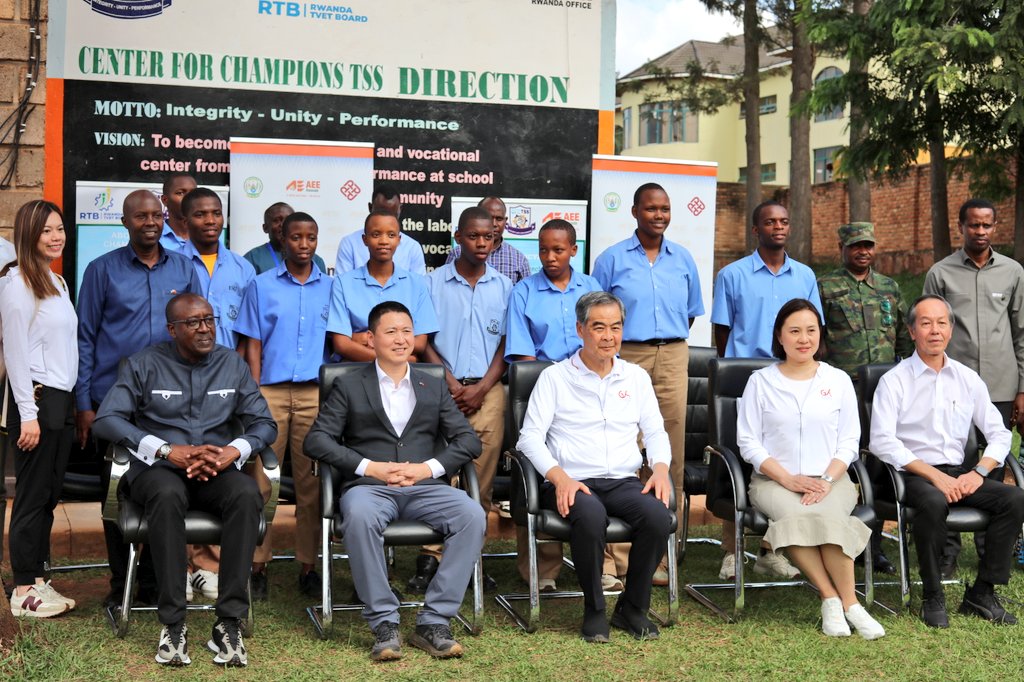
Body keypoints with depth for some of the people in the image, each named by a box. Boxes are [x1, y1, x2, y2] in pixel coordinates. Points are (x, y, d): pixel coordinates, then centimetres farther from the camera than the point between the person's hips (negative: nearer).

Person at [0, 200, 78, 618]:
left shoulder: (57, 282, 15)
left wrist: (71, 403, 13)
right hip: (36, 399, -8)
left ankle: (38, 580, 18)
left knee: (49, 495, 10)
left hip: (61, 399, 8)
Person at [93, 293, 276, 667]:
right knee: (168, 494, -38)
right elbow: (106, 420, -6)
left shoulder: (232, 364, 11)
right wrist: (168, 450, -16)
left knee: (247, 493, -33)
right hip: (158, 469, -2)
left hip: (216, 470, 2)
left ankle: (229, 623, -32)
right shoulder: (144, 365, 4)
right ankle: (172, 624, -32)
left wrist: (233, 451, -14)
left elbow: (264, 423, 8)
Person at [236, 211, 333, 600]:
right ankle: (258, 564, 6)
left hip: (315, 393, 1)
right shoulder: (262, 286, 9)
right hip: (271, 391, -1)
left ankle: (307, 565, 10)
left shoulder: (330, 288, 12)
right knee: (261, 481, -3)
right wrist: (255, 397, -2)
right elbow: (252, 345, 7)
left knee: (311, 482, 3)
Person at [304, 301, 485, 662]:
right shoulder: (349, 387, 13)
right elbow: (316, 439, 2)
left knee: (473, 515, -28)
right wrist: (370, 467, -11)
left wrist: (428, 467, -7)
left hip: (425, 487, 2)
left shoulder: (435, 387, 19)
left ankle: (434, 621, -21)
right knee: (359, 515, -38)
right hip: (369, 486, -2)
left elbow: (469, 439, 10)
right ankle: (384, 624, -25)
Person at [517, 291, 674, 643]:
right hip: (573, 482, -3)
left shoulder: (636, 376, 19)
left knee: (659, 515, -29)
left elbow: (655, 431, 18)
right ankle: (594, 610, -15)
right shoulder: (554, 377, 7)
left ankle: (633, 607, -7)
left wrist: (660, 468, -4)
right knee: (591, 515, -38)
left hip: (624, 482, 3)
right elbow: (530, 437, 0)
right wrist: (559, 476, -17)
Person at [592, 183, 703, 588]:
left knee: (671, 454, 1)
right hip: (625, 357, -3)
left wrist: (672, 344, 12)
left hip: (673, 357, 3)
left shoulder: (683, 259, 14)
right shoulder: (612, 259, 5)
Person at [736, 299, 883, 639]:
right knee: (793, 516, -35)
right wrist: (788, 479, -11)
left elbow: (849, 441, 8)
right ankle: (844, 602, -30)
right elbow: (748, 441, 2)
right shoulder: (760, 381, 8)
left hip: (830, 478, 1)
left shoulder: (838, 380, 13)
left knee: (829, 515, -34)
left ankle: (838, 603, -28)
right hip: (774, 479, -1)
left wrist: (827, 479, -10)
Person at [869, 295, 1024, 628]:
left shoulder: (968, 379, 13)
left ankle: (982, 594, -10)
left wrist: (978, 472, -7)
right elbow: (882, 441, -12)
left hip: (959, 473, 5)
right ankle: (932, 598, -19)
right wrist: (934, 475, -18)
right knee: (934, 502, -36)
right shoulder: (894, 381, -2)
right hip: (913, 473, -5)